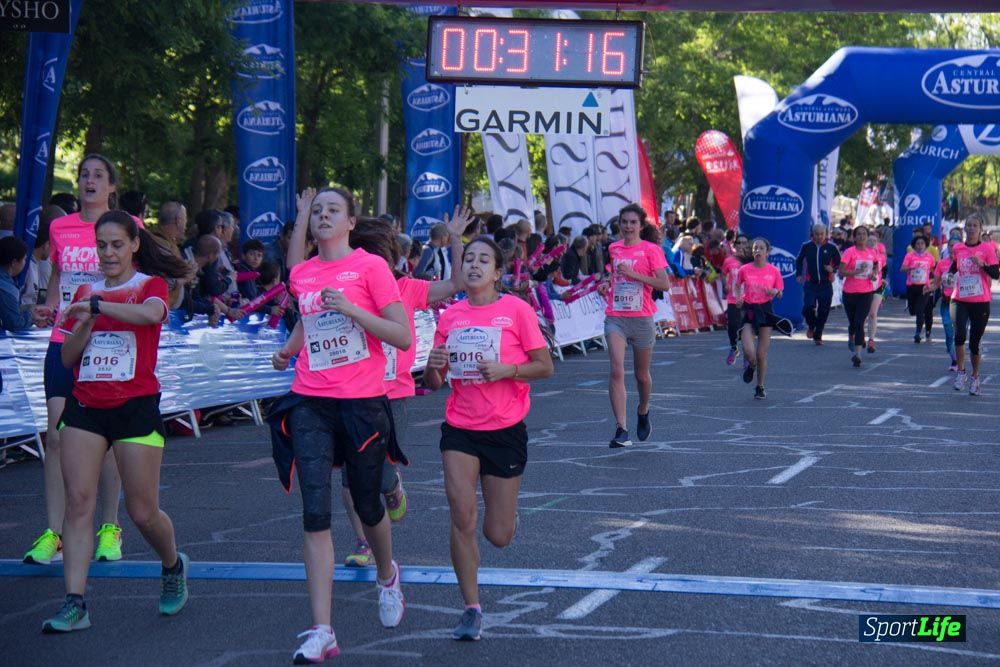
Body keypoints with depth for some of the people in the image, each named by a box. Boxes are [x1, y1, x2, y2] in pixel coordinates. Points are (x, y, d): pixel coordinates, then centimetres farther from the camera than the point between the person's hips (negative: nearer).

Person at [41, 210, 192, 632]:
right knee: (78, 500, -9)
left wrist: (98, 305, -24)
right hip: (86, 406, 4)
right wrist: (85, 323, -6)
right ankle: (74, 604, -11)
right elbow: (67, 357, 10)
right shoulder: (86, 293, 14)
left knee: (142, 512, 0)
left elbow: (151, 314, -25)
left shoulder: (150, 284, 1)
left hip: (136, 406, -4)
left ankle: (173, 566, 31)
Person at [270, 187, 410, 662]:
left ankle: (386, 576, 46)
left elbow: (402, 337, -11)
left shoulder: (370, 267, -5)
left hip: (362, 403, -3)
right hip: (310, 403, 3)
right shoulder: (302, 274, 9)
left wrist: (350, 308, -20)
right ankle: (321, 632, -10)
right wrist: (288, 349, 12)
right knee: (315, 513, -7)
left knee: (366, 504, 12)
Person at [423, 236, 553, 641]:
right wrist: (433, 366, -13)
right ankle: (471, 608, 2)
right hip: (460, 429, 2)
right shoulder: (451, 316, 4)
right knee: (461, 520, -10)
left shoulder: (516, 310, -6)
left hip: (505, 429, -2)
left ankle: (507, 512, 41)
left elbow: (545, 366, -5)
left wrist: (507, 370, -22)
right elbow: (434, 383, 10)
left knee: (498, 536, 3)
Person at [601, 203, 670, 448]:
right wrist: (608, 285, 8)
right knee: (616, 370, -15)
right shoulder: (613, 249, 9)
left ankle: (643, 413, 43)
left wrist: (633, 273, -18)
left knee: (642, 374, 12)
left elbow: (665, 284, -13)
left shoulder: (650, 250, -4)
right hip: (615, 317, 2)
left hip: (642, 318, -2)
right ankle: (621, 430, -19)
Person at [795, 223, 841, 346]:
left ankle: (818, 336, 19)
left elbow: (840, 262, 10)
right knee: (808, 307, -17)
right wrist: (798, 274, 8)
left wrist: (833, 269, -10)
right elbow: (799, 261, 19)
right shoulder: (806, 247, 2)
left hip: (826, 285, 0)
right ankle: (811, 326, 15)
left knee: (823, 312, 2)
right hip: (810, 283, 0)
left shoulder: (831, 248, -1)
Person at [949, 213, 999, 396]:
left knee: (974, 343, 5)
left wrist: (982, 264, -22)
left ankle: (975, 377, 24)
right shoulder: (958, 249, 5)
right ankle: (961, 372, -8)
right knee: (959, 334, -23)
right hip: (961, 300, 1)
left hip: (981, 302, -1)